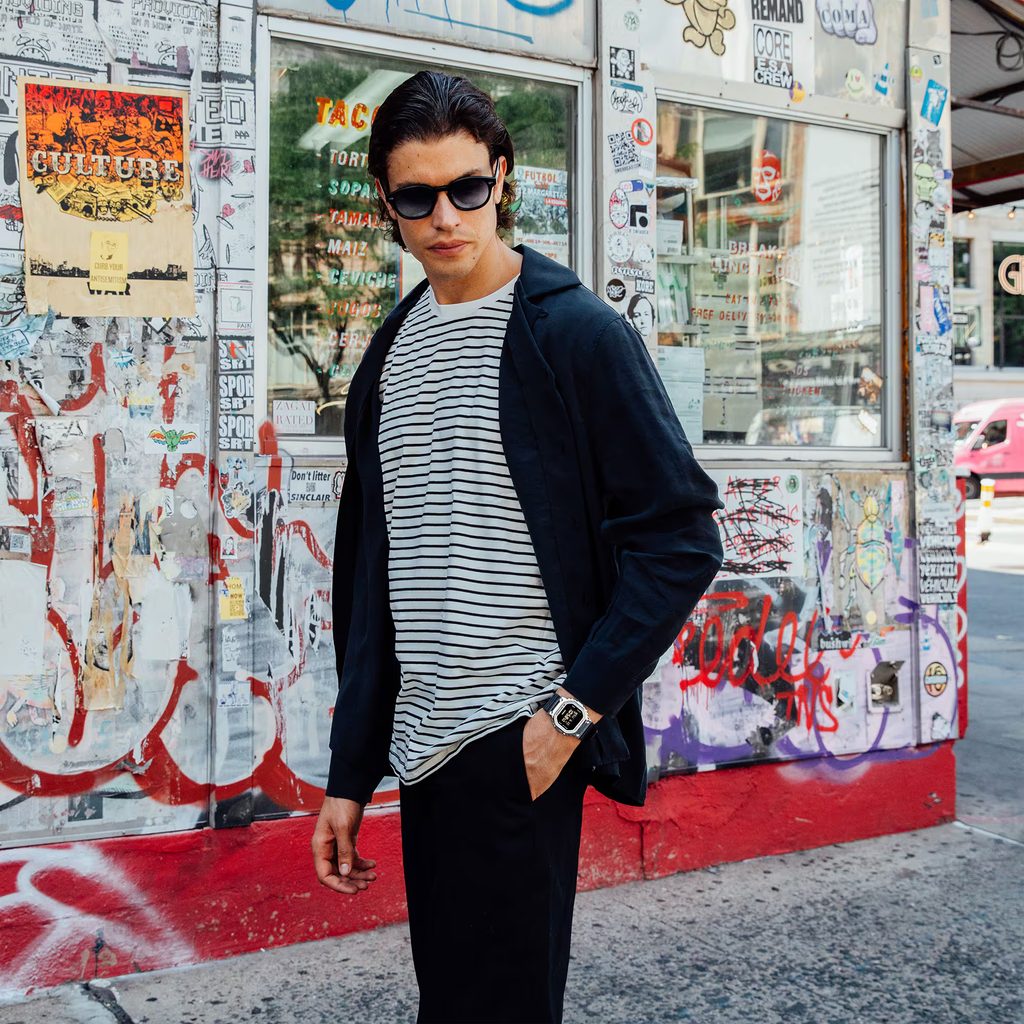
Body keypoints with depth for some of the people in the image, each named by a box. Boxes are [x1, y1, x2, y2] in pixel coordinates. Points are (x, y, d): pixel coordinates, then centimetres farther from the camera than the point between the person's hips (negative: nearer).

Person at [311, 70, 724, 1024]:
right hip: (424, 744, 7)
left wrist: (576, 706, -15)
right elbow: (369, 576, 14)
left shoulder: (577, 332, -7)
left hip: (518, 741, -6)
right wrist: (348, 774, 12)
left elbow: (681, 538, -10)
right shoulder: (390, 352, 12)